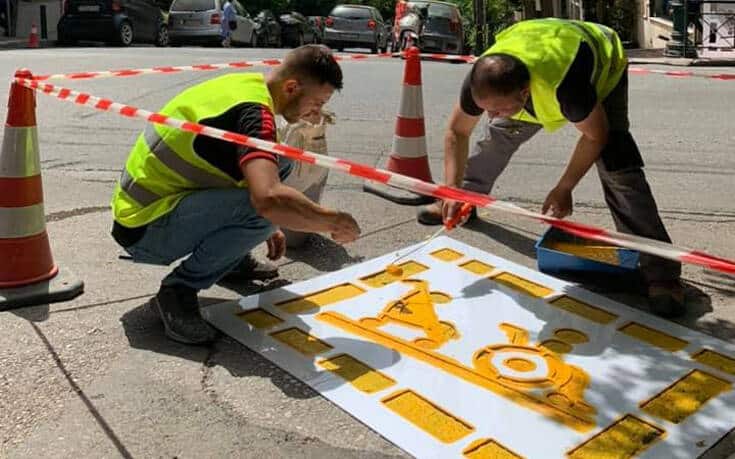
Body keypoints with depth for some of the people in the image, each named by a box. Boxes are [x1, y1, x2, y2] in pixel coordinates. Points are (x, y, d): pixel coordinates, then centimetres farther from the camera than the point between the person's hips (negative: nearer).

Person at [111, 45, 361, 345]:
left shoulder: (246, 84, 5)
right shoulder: (254, 112, -24)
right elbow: (269, 199, -41)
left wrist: (266, 229, 18)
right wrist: (334, 221, -25)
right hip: (144, 230, -9)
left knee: (278, 162, 6)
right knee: (264, 212, -31)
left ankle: (227, 260, 17)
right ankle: (178, 290, -13)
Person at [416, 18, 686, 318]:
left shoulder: (566, 86, -48)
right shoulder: (483, 82, -33)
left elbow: (595, 136, -28)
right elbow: (457, 132, -15)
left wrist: (564, 189, -23)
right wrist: (453, 190, -23)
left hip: (603, 69, -5)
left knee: (615, 161, -22)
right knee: (497, 136, 4)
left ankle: (660, 272, -21)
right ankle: (465, 202, 33)